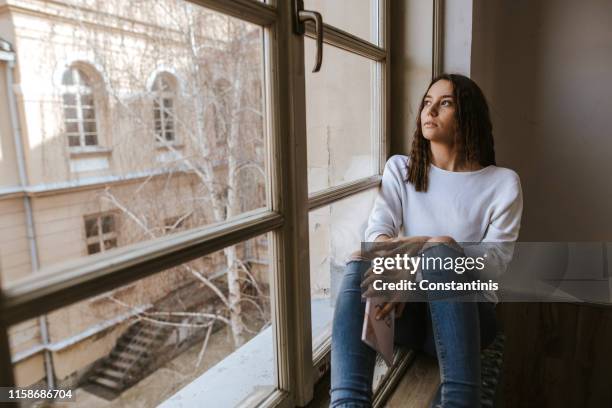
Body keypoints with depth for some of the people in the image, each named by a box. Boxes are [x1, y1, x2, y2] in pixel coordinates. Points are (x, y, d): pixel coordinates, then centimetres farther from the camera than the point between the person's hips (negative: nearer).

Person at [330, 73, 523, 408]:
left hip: (468, 312, -1)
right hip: (405, 309, 2)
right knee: (359, 264, -30)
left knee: (440, 254, -34)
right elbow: (375, 235, -5)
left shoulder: (503, 183, 2)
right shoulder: (400, 169, 9)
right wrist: (422, 244, -26)